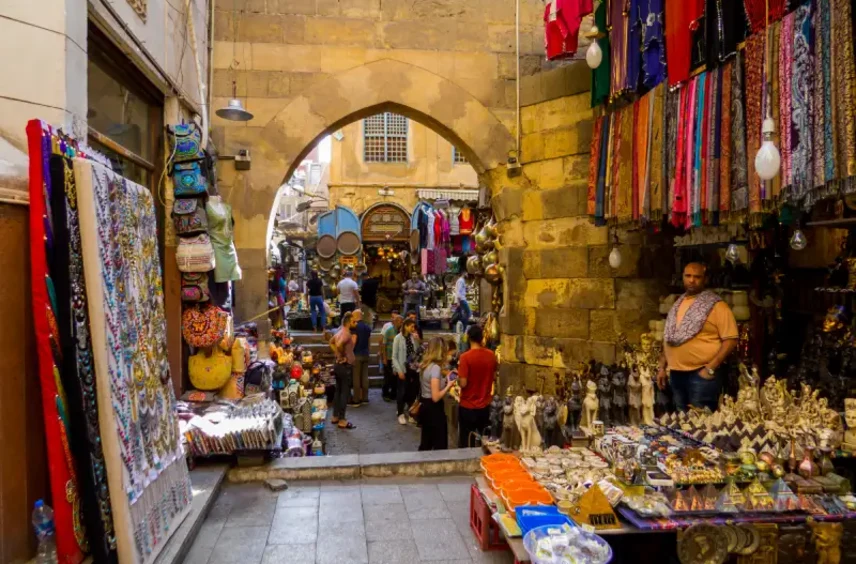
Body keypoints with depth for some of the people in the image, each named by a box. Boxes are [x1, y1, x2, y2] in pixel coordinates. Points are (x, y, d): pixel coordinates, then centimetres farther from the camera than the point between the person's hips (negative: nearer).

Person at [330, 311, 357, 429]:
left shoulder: (341, 331, 10)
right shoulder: (346, 334, -20)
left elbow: (331, 342, 24)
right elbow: (339, 345, -38)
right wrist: (342, 356, -21)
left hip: (338, 365, 10)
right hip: (345, 366, -10)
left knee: (338, 391, 16)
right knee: (345, 392, -4)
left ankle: (335, 417, 24)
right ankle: (342, 420, 1)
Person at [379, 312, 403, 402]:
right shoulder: (389, 330, -7)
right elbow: (383, 344, -6)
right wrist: (384, 358, -9)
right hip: (388, 358, -3)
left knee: (396, 376, 8)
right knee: (388, 377, 5)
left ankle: (393, 394, 22)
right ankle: (385, 394, 21)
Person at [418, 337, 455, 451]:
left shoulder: (424, 365, 5)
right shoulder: (436, 368, -21)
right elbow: (436, 397, -24)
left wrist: (445, 380, 10)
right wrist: (449, 385, -12)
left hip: (425, 406, 9)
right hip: (434, 409, -9)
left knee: (426, 443, 19)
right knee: (440, 445, 4)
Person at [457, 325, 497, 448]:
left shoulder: (465, 357, -19)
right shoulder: (491, 355, -3)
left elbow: (463, 383, -19)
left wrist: (458, 376, 0)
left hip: (468, 407, -4)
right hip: (485, 406, 5)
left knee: (464, 441, 9)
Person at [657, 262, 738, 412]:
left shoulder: (716, 305, -6)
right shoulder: (678, 305, 15)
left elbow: (731, 340, -12)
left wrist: (710, 368, -17)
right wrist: (662, 367, 14)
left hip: (701, 374, -6)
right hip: (676, 373, 7)